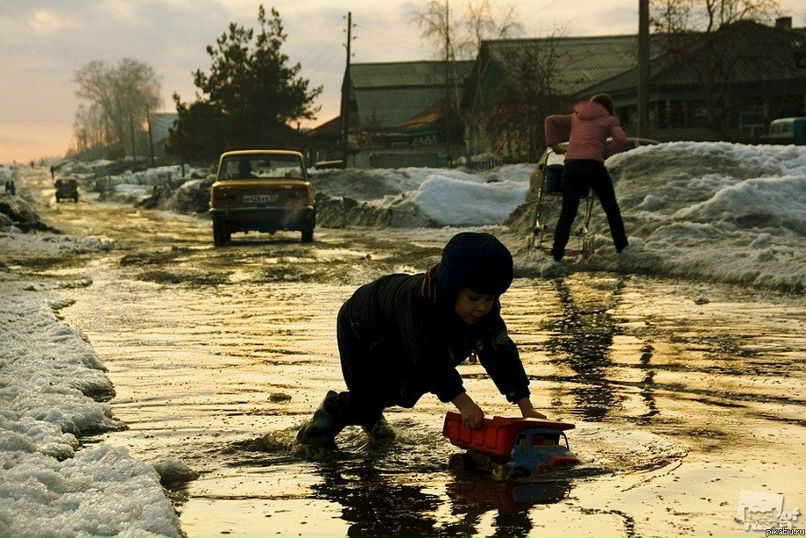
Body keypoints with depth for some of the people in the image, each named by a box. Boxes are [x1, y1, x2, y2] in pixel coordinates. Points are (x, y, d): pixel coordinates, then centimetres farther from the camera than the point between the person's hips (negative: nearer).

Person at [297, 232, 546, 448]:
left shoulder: (486, 311, -27)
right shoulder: (420, 299, -48)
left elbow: (501, 353, -23)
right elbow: (429, 357, -51)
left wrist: (525, 405, -31)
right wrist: (462, 402, -57)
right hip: (362, 329, -7)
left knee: (406, 394, 11)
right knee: (368, 392, -14)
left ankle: (370, 414, 42)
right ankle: (334, 410, 16)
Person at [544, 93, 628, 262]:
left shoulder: (575, 117, 25)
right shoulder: (609, 120, 15)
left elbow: (550, 120, 18)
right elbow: (621, 139, -3)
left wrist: (553, 144, 16)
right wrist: (605, 153, 5)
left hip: (571, 165, 3)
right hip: (594, 164, -2)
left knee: (567, 212, 8)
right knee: (612, 210, 13)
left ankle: (557, 252, 0)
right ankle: (622, 248, 15)